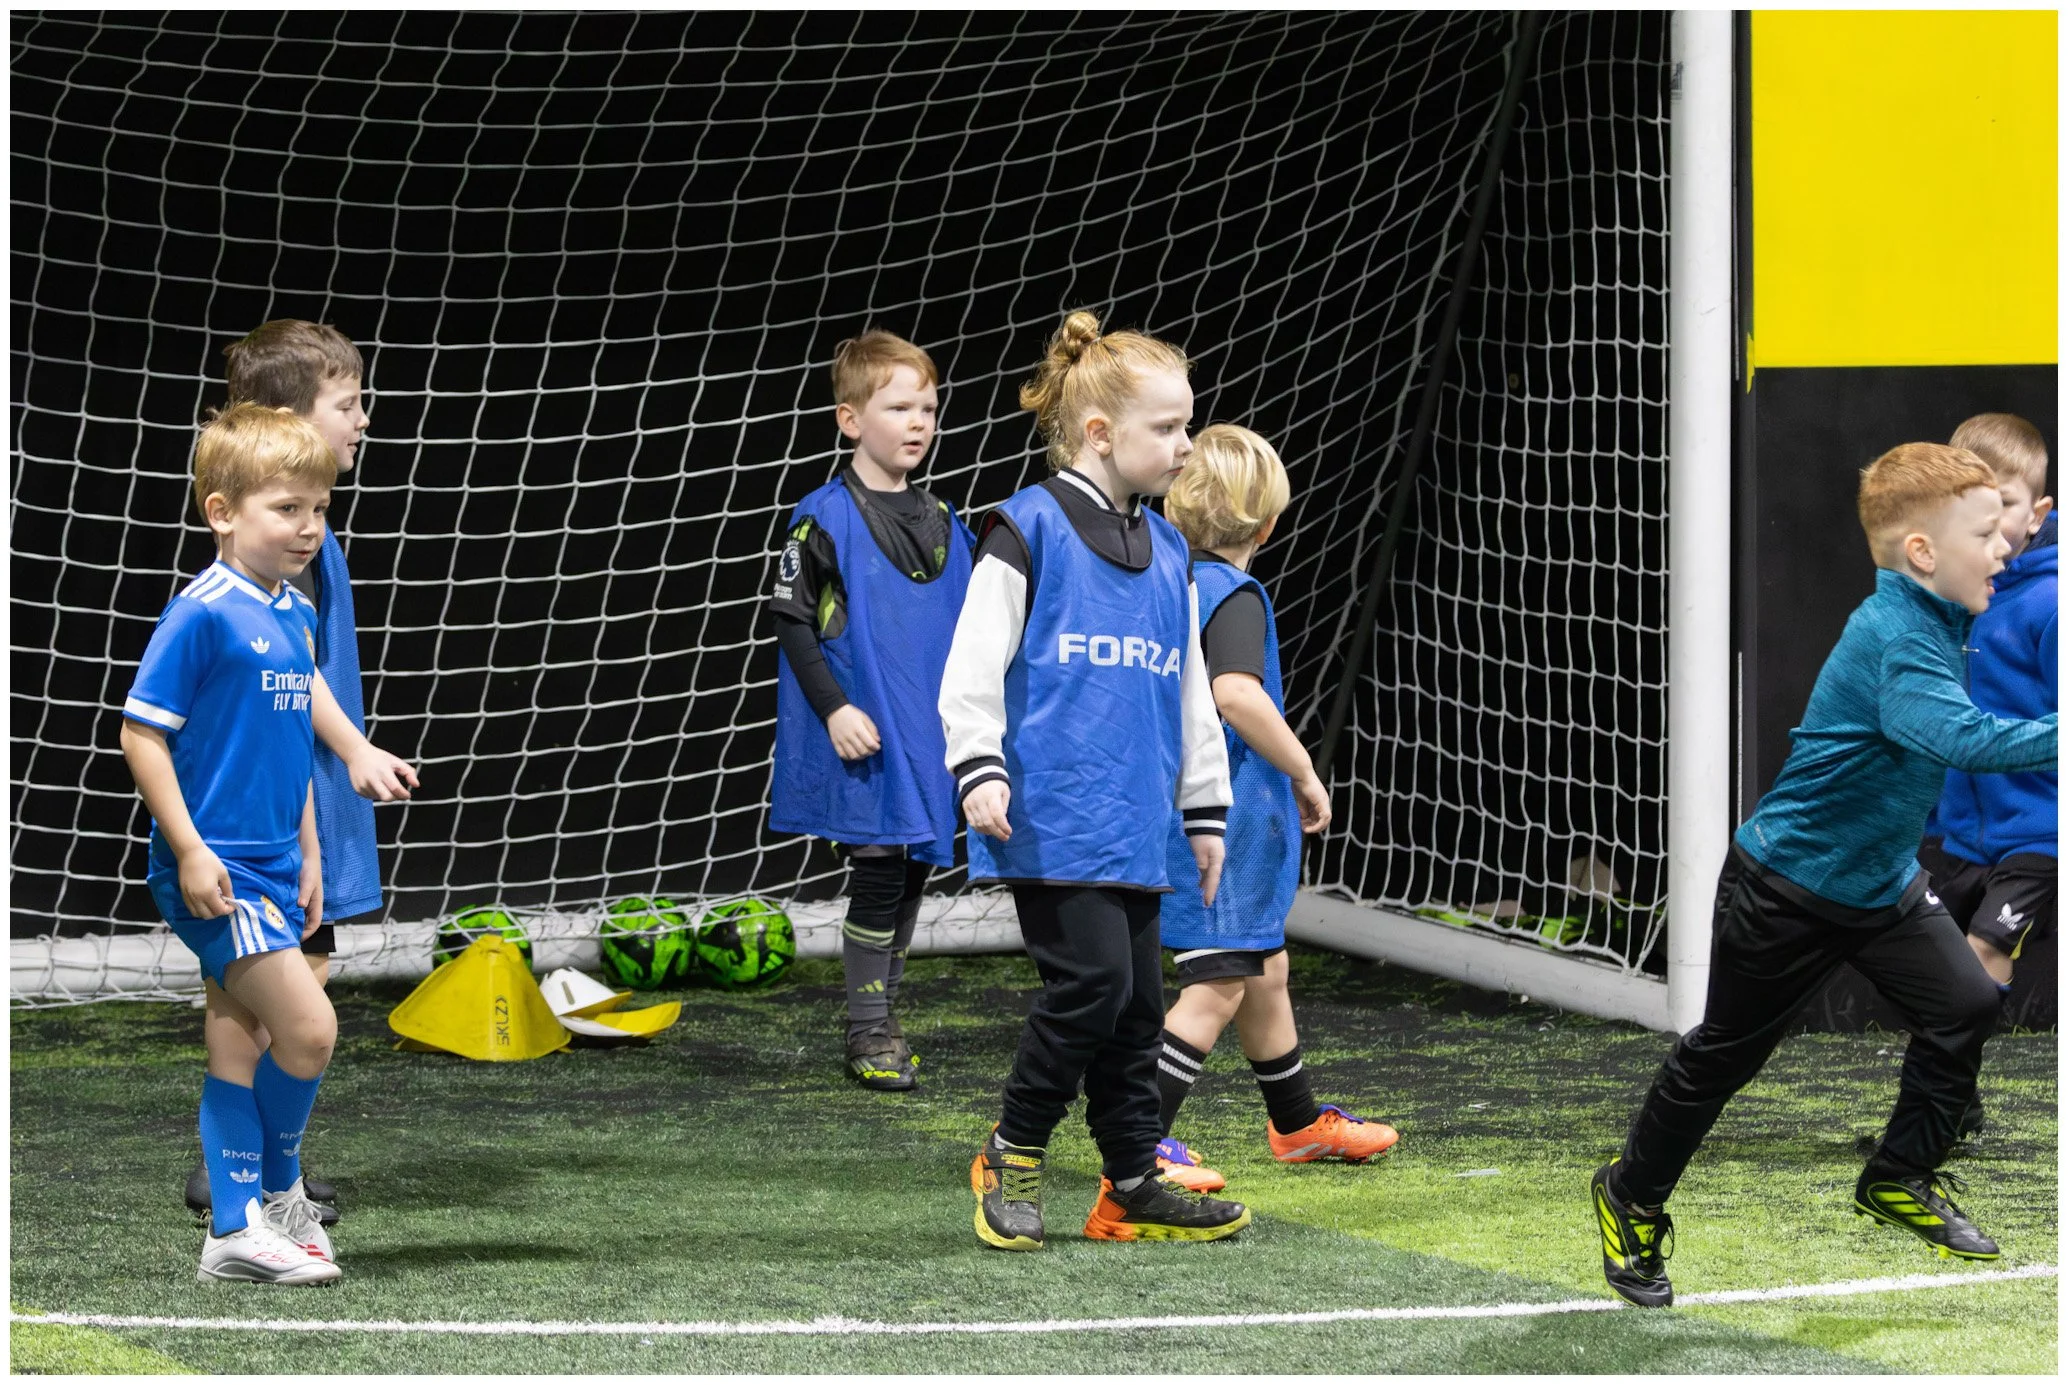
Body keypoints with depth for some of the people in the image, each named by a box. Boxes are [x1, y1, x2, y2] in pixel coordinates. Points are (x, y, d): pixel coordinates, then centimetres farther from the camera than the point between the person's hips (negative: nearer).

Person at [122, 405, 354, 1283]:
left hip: (270, 866, 8)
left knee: (244, 1039, 11)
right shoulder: (203, 613, -14)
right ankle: (280, 1189, 7)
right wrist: (189, 850, -18)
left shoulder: (295, 617, 11)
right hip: (213, 870, -8)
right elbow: (141, 731, -14)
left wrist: (308, 855, 19)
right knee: (309, 1029, -12)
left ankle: (237, 1228, 17)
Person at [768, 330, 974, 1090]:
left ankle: (884, 1017, 21)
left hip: (929, 735, 6)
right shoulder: (826, 517, -9)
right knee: (879, 872, -6)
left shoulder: (939, 521, 10)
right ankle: (868, 1032, 3)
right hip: (864, 735, -6)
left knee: (913, 872, 10)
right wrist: (833, 708, -16)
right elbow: (791, 618, -9)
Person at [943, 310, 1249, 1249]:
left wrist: (1205, 809, 23)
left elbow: (1191, 690, 23)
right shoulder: (1029, 531, -5)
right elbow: (975, 661, -8)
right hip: (1052, 816, -7)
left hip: (1133, 824, 7)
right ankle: (1013, 1154, 2)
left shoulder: (1166, 553, 16)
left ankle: (1133, 1185, 17)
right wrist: (978, 769, -18)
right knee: (1092, 978, -14)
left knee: (1138, 1003, 8)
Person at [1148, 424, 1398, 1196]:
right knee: (1218, 985, -9)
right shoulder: (1234, 595, -16)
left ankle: (1299, 1123, 37)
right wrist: (1305, 774, -22)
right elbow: (1236, 693, -32)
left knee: (1264, 970, 22)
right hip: (1231, 819, -9)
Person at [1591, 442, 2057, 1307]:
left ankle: (1901, 1178, 16)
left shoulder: (1937, 626, 1)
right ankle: (1632, 1196, 27)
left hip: (1882, 878, 8)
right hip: (1788, 886, -8)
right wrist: (2059, 740, -53)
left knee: (1964, 1007, -5)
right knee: (1724, 1051, 6)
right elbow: (1962, 739, -47)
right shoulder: (1891, 640, -30)